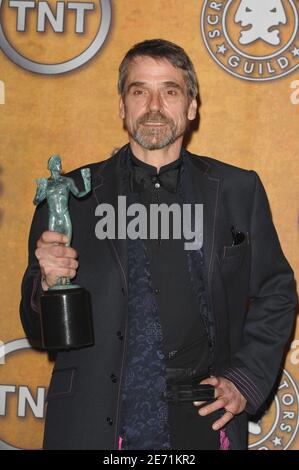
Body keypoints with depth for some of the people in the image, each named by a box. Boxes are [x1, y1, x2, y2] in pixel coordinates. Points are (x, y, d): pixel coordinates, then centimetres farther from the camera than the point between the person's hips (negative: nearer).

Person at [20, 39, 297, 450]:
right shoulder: (73, 195, 1)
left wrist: (246, 381, -1)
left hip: (205, 421, 1)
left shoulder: (239, 190, 4)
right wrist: (49, 285, -17)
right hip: (97, 427, -1)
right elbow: (41, 330, 4)